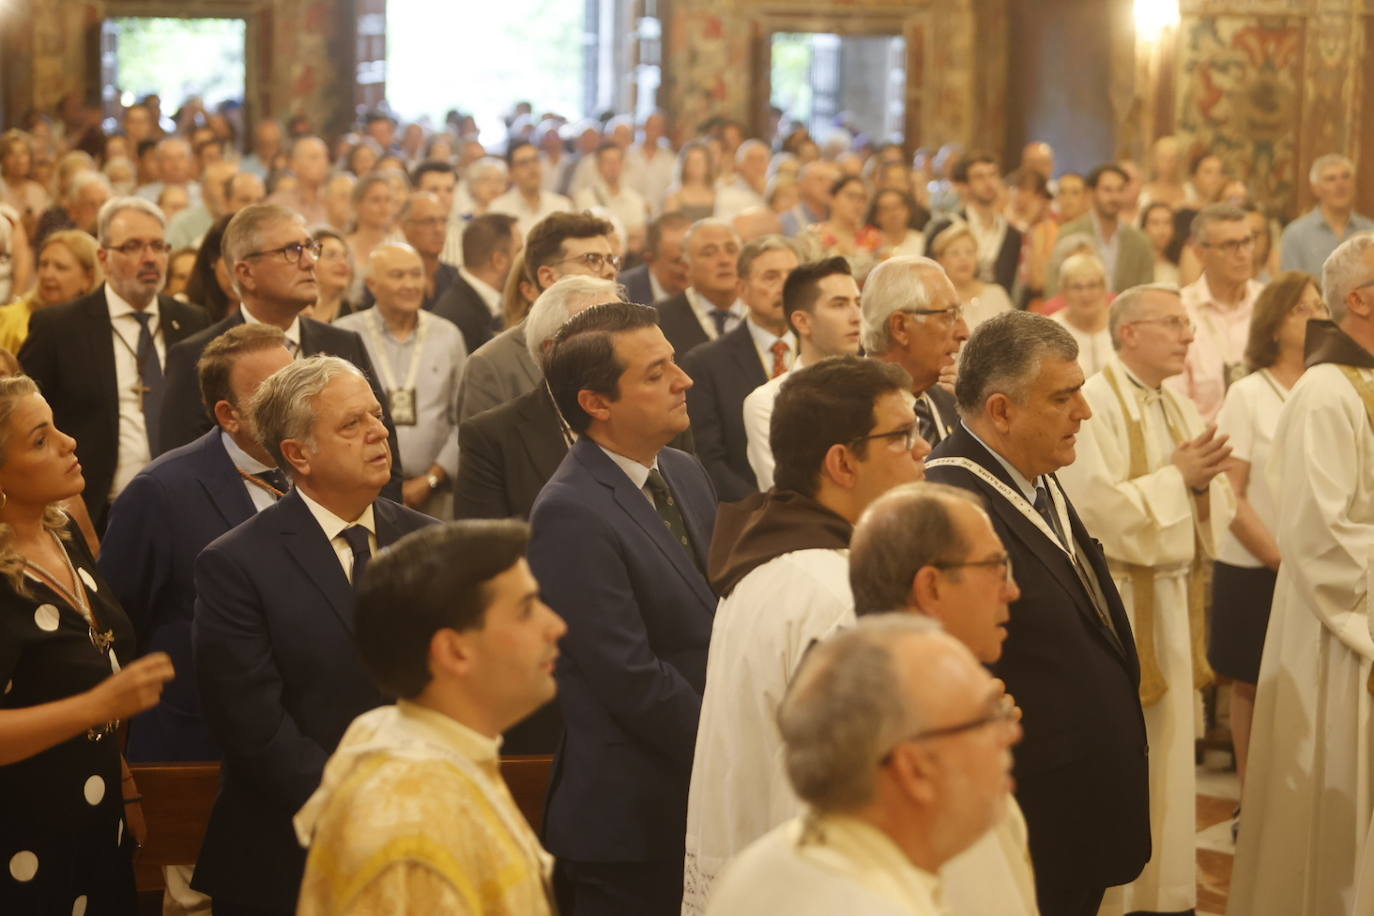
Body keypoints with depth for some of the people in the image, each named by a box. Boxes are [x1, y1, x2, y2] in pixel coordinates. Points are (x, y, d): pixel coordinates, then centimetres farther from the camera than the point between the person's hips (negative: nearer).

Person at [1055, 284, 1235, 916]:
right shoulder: (1095, 405, -13)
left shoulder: (1181, 410, 13)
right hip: (1116, 604, -8)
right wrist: (1176, 475, -16)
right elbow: (1095, 509, -21)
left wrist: (1203, 483, -9)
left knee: (1167, 743, 12)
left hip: (1172, 603, 8)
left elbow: (1213, 514, 12)